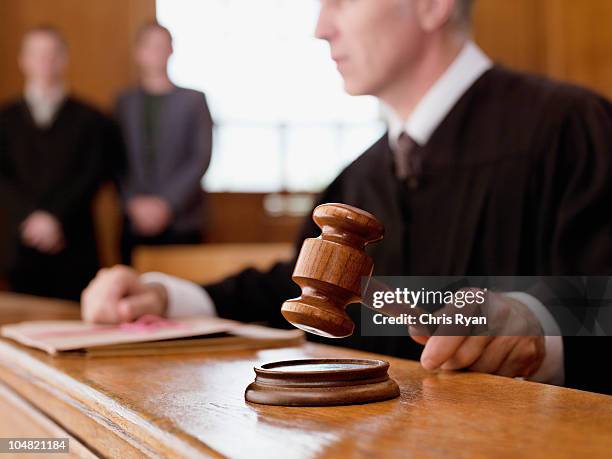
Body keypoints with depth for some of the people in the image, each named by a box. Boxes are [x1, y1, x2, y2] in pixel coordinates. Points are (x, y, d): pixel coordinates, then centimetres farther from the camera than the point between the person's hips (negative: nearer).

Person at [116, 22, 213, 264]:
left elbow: (202, 158, -2)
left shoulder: (194, 100, 5)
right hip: (134, 221, 2)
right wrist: (134, 203, -7)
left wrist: (166, 204, -9)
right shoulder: (125, 102, 10)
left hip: (181, 221, -1)